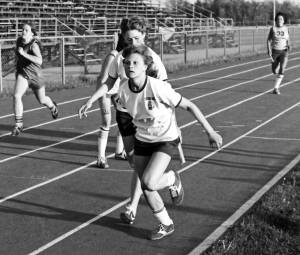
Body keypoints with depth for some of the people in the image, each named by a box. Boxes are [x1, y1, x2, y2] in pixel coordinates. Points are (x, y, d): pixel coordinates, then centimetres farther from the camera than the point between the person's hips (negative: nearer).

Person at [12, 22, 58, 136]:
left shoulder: (34, 44, -22)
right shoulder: (19, 41, -3)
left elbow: (39, 61, -38)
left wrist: (24, 54, -39)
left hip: (35, 75, -3)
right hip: (22, 73, 3)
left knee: (42, 100, 17)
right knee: (16, 96, -22)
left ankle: (52, 106, 54)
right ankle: (18, 124, -16)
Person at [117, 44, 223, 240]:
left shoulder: (159, 88, -29)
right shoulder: (123, 90, -14)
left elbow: (189, 106, -19)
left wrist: (210, 132, -16)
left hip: (165, 140, -5)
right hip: (142, 141, 5)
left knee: (148, 183, -22)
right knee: (146, 189, 7)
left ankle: (173, 180, 13)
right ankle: (166, 225, 31)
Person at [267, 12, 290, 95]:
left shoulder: (285, 28, 2)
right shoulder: (273, 29, -2)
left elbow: (287, 38, 14)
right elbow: (269, 40, 1)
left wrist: (288, 45, -7)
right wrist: (269, 50, -10)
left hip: (284, 51, 0)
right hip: (275, 51, 0)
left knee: (282, 69, -17)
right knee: (274, 70, 10)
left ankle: (276, 88, -13)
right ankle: (278, 82, 44)